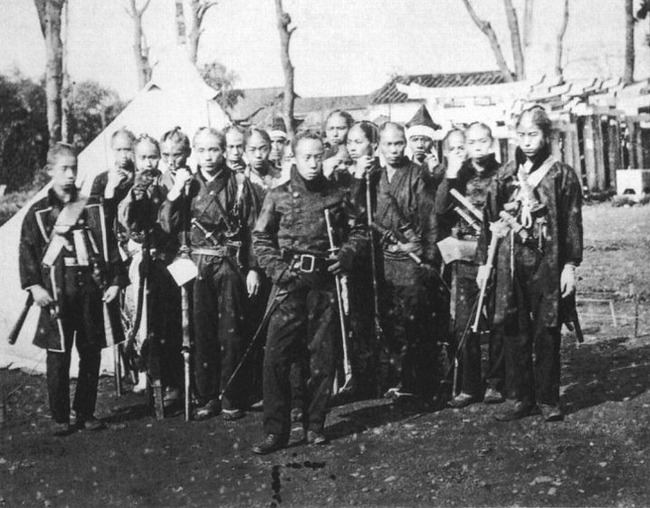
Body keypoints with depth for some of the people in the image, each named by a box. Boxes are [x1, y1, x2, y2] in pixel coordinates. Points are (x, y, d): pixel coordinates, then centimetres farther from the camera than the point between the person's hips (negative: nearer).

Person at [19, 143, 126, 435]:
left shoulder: (93, 209, 11)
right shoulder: (38, 213, 4)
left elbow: (110, 247, 11)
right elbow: (27, 252, 2)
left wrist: (115, 281, 2)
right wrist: (33, 285, -10)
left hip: (91, 290, 2)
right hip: (56, 292, -2)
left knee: (91, 353, 6)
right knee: (58, 356, -1)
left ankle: (86, 412, 19)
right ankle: (60, 417, 10)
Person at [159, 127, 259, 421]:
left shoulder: (239, 185, 3)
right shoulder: (188, 184, 9)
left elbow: (252, 230, 2)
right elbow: (168, 226, 0)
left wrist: (252, 268, -2)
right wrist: (175, 191, -10)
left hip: (230, 266, -2)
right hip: (197, 265, 2)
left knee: (230, 333, 1)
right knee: (201, 333, 4)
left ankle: (231, 398, 9)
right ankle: (206, 397, 13)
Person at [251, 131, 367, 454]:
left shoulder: (335, 196, 7)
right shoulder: (278, 196, 3)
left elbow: (357, 231, 16)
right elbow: (261, 238, 4)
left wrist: (346, 255, -3)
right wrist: (277, 269, -9)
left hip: (325, 284, 2)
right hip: (290, 283, -1)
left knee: (323, 359, 6)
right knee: (276, 357, -6)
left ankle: (314, 425, 20)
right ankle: (276, 430, 1)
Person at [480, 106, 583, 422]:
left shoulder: (562, 175, 1)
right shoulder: (506, 175, 10)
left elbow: (572, 224, -1)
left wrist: (570, 265, -7)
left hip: (548, 263, -3)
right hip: (511, 263, 3)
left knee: (546, 334, 2)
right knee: (515, 333, 5)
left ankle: (548, 400, 12)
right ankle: (520, 398, 15)